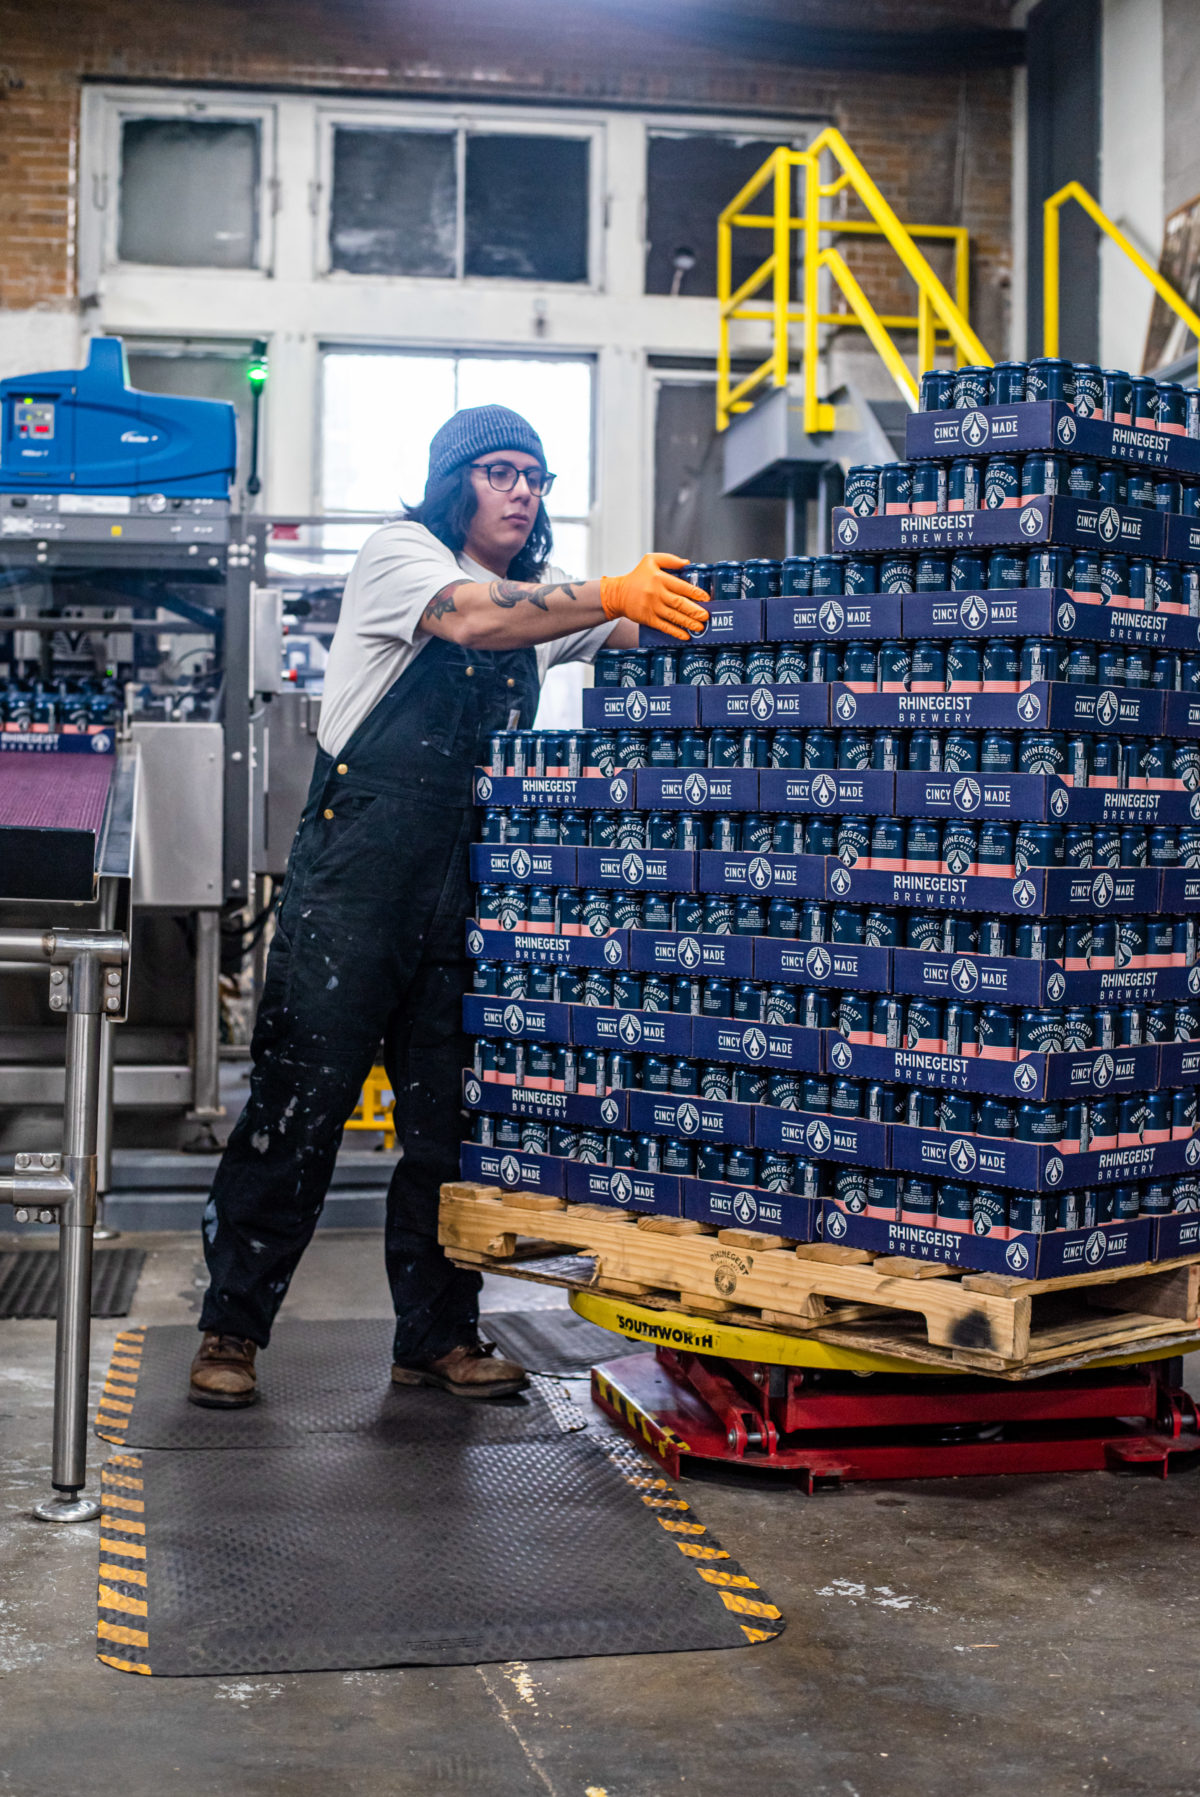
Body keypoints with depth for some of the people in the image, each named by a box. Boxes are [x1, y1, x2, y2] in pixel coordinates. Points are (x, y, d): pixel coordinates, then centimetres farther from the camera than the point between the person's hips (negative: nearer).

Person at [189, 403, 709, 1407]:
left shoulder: (539, 599, 18)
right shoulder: (400, 554, -2)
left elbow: (633, 634, 6)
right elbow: (472, 618, -22)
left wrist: (678, 609, -15)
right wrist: (615, 595, -31)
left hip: (463, 891, 6)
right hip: (354, 872, -6)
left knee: (451, 1114, 7)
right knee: (300, 1097, -4)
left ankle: (438, 1334, 17)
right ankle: (231, 1329, 7)